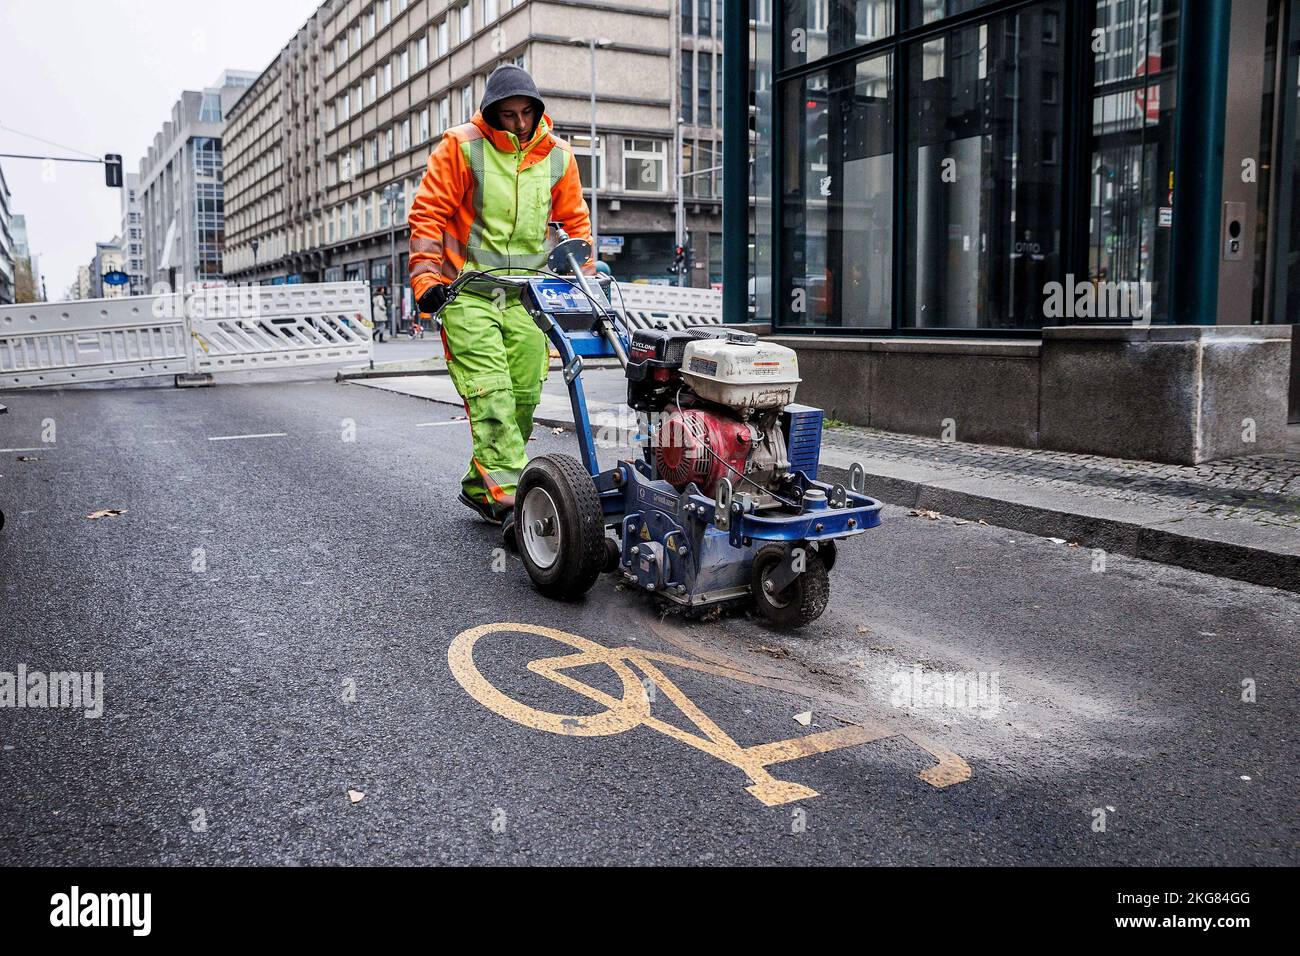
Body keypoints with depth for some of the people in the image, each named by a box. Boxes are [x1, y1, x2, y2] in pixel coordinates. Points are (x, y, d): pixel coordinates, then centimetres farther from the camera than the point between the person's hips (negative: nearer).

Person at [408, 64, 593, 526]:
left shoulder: (556, 156, 10)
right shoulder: (461, 147, -1)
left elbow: (574, 219, 20)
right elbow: (428, 213, -2)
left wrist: (585, 274, 11)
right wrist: (426, 276, -10)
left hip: (527, 294, 4)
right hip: (468, 292, -4)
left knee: (524, 395, 2)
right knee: (489, 394, -14)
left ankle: (481, 485, 17)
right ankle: (511, 497, -17)